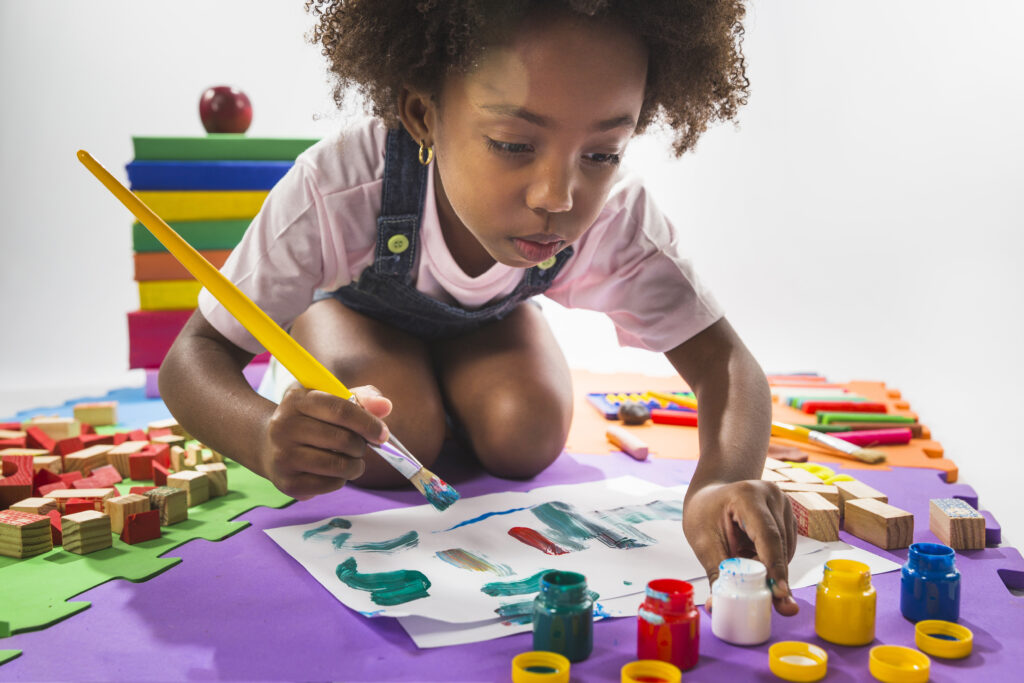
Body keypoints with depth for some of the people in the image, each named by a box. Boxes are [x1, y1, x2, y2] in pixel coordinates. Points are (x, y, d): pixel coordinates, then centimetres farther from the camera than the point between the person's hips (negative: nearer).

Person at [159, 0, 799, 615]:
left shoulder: (616, 219, -36)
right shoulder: (336, 193, -44)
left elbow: (724, 361, -31)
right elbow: (195, 356, -38)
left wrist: (723, 479, -55)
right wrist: (266, 437, -63)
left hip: (487, 317, 3)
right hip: (354, 302, -2)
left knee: (526, 440, -22)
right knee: (388, 446, -28)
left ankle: (442, 397, 14)